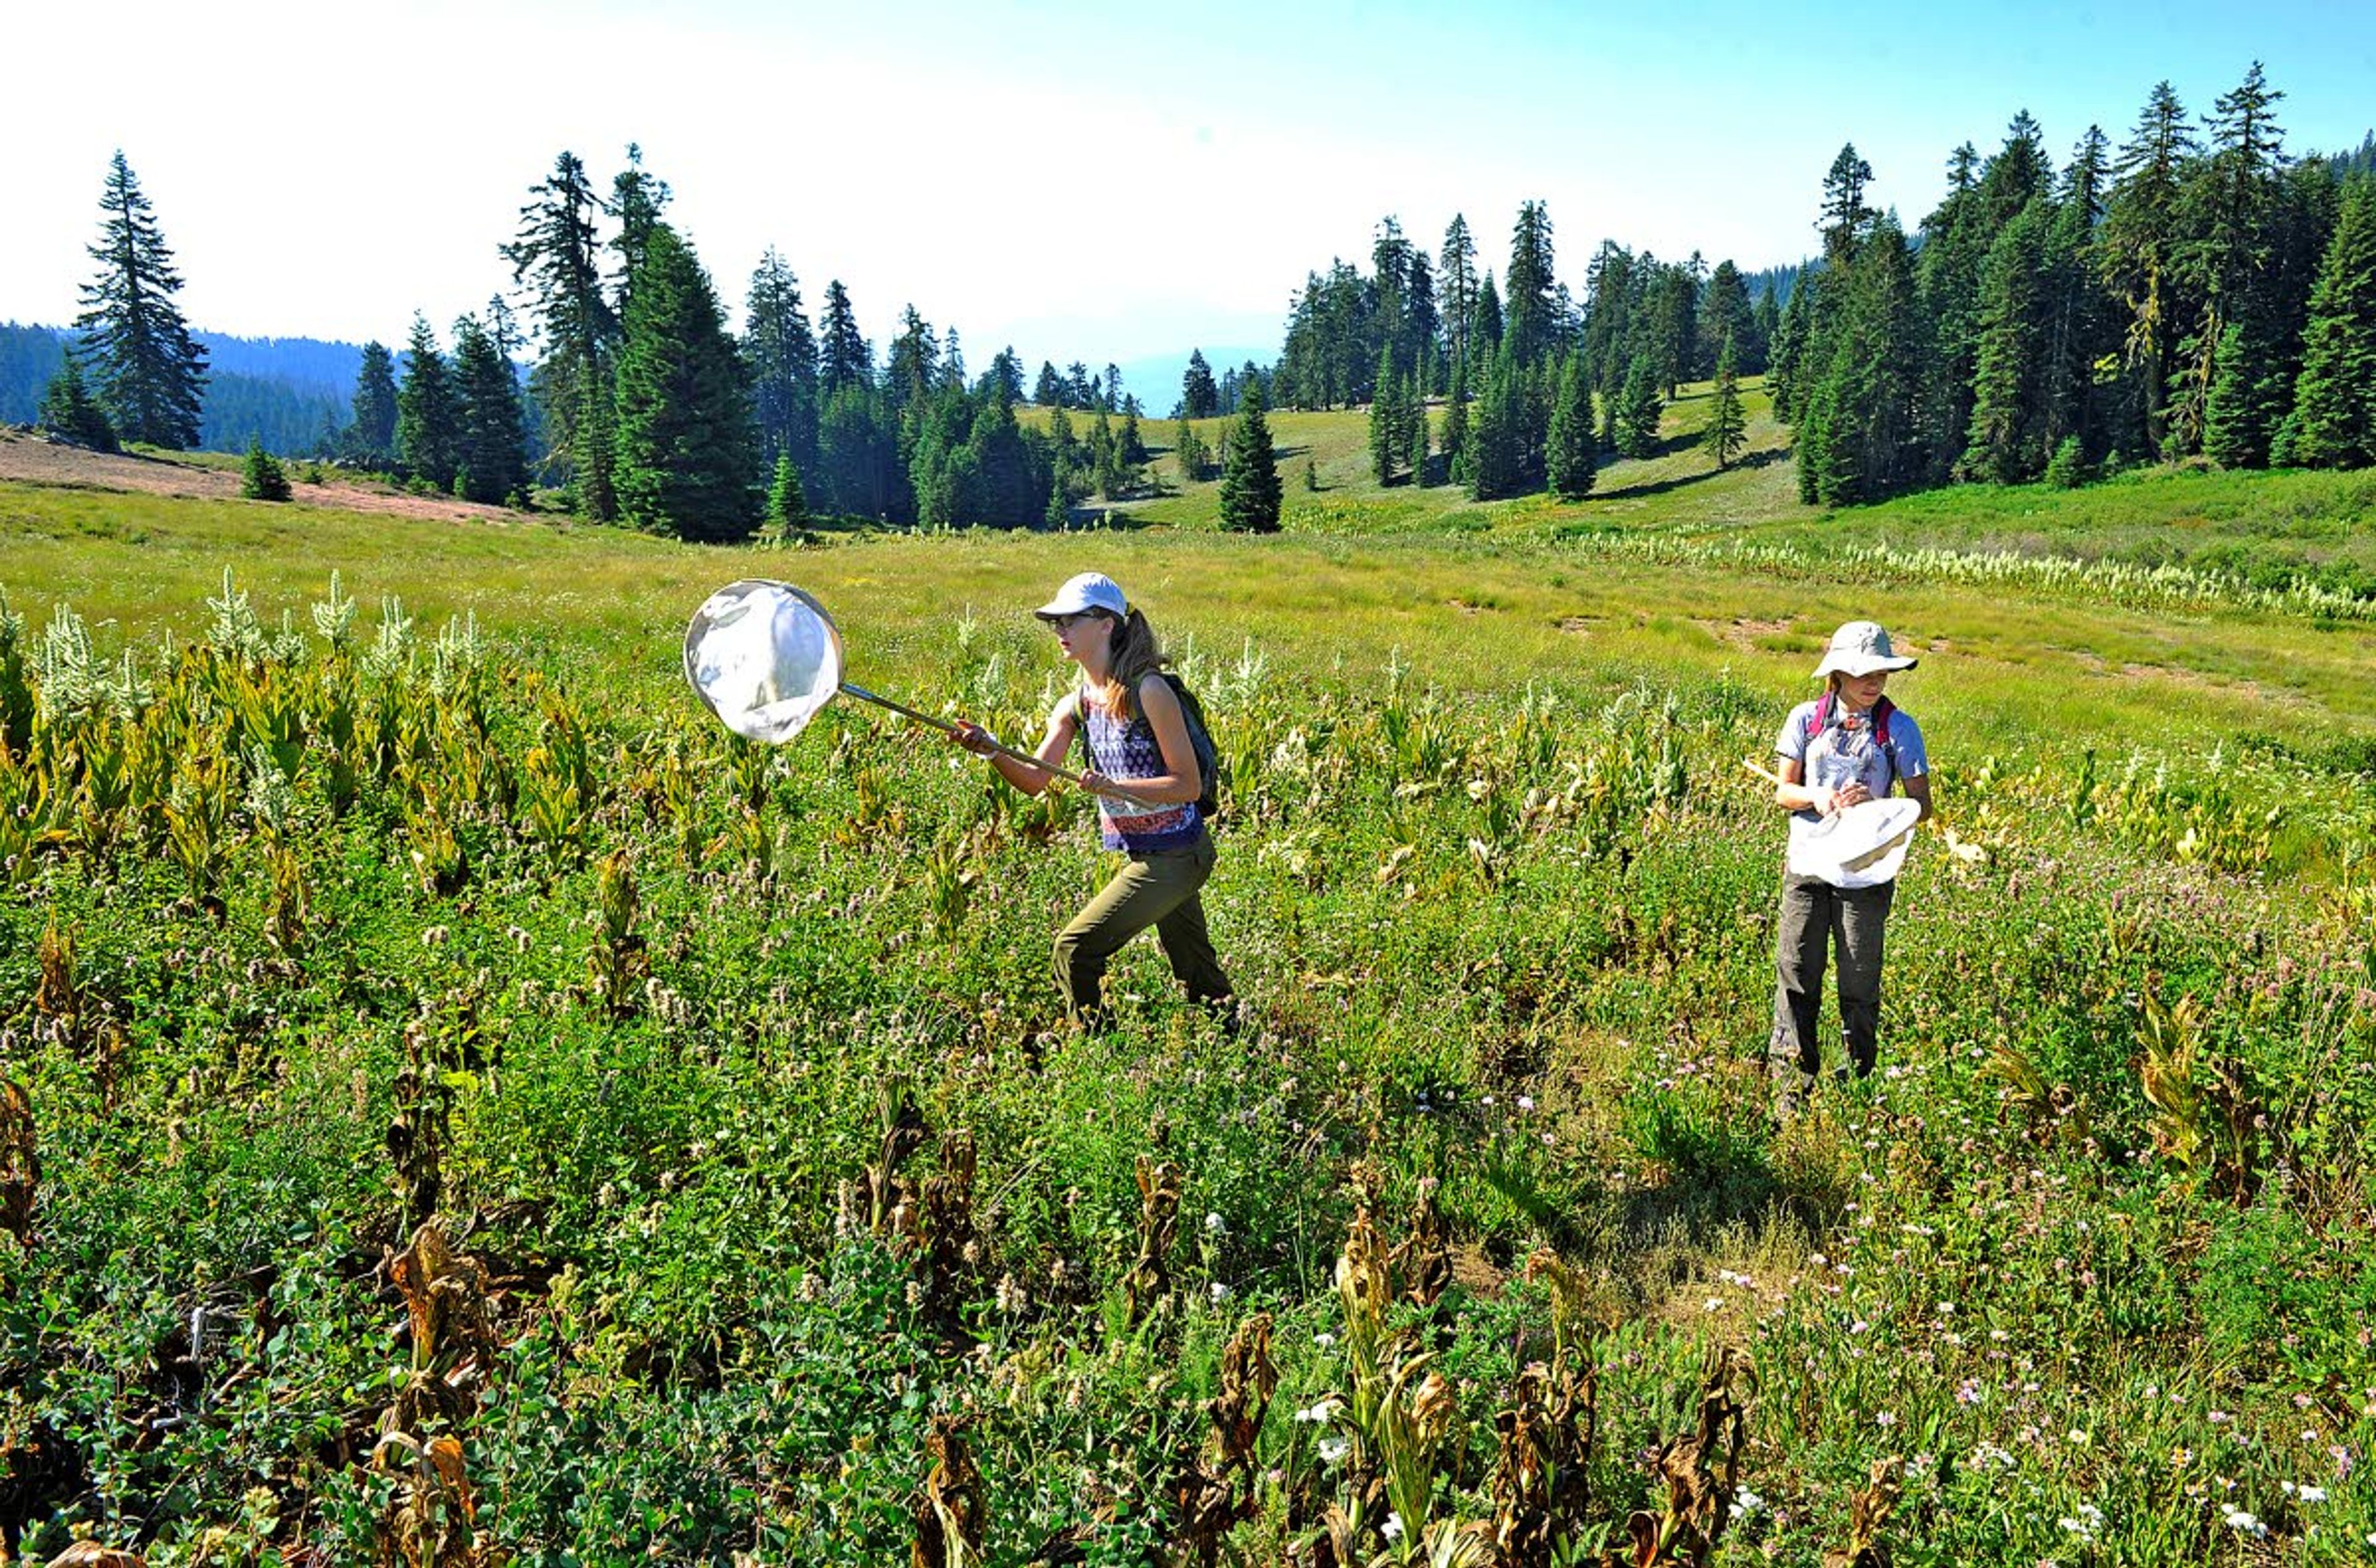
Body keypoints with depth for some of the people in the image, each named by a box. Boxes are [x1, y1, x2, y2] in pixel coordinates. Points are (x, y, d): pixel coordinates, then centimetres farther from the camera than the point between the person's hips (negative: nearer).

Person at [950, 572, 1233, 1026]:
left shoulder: (1148, 692, -18)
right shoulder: (1074, 706, 4)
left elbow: (1189, 784, -18)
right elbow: (1035, 780, -3)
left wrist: (1112, 786, -27)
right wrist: (991, 751, -20)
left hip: (1174, 856, -8)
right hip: (1143, 854, 8)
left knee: (1075, 948, -10)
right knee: (1197, 973, 21)